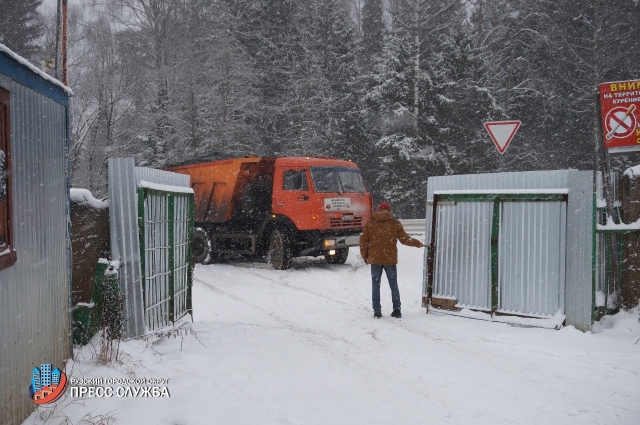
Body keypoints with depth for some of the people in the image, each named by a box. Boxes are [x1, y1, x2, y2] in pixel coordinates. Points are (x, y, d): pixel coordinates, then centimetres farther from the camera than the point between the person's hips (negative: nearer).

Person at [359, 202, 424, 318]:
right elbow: (404, 239, 2)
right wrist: (417, 243, 19)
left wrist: (365, 256, 13)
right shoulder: (394, 223, 1)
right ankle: (397, 310, 8)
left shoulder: (370, 222, 2)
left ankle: (377, 311, 3)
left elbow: (363, 241, 2)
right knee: (393, 285, 11)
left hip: (375, 259, 0)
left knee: (375, 285, 6)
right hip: (390, 259, 0)